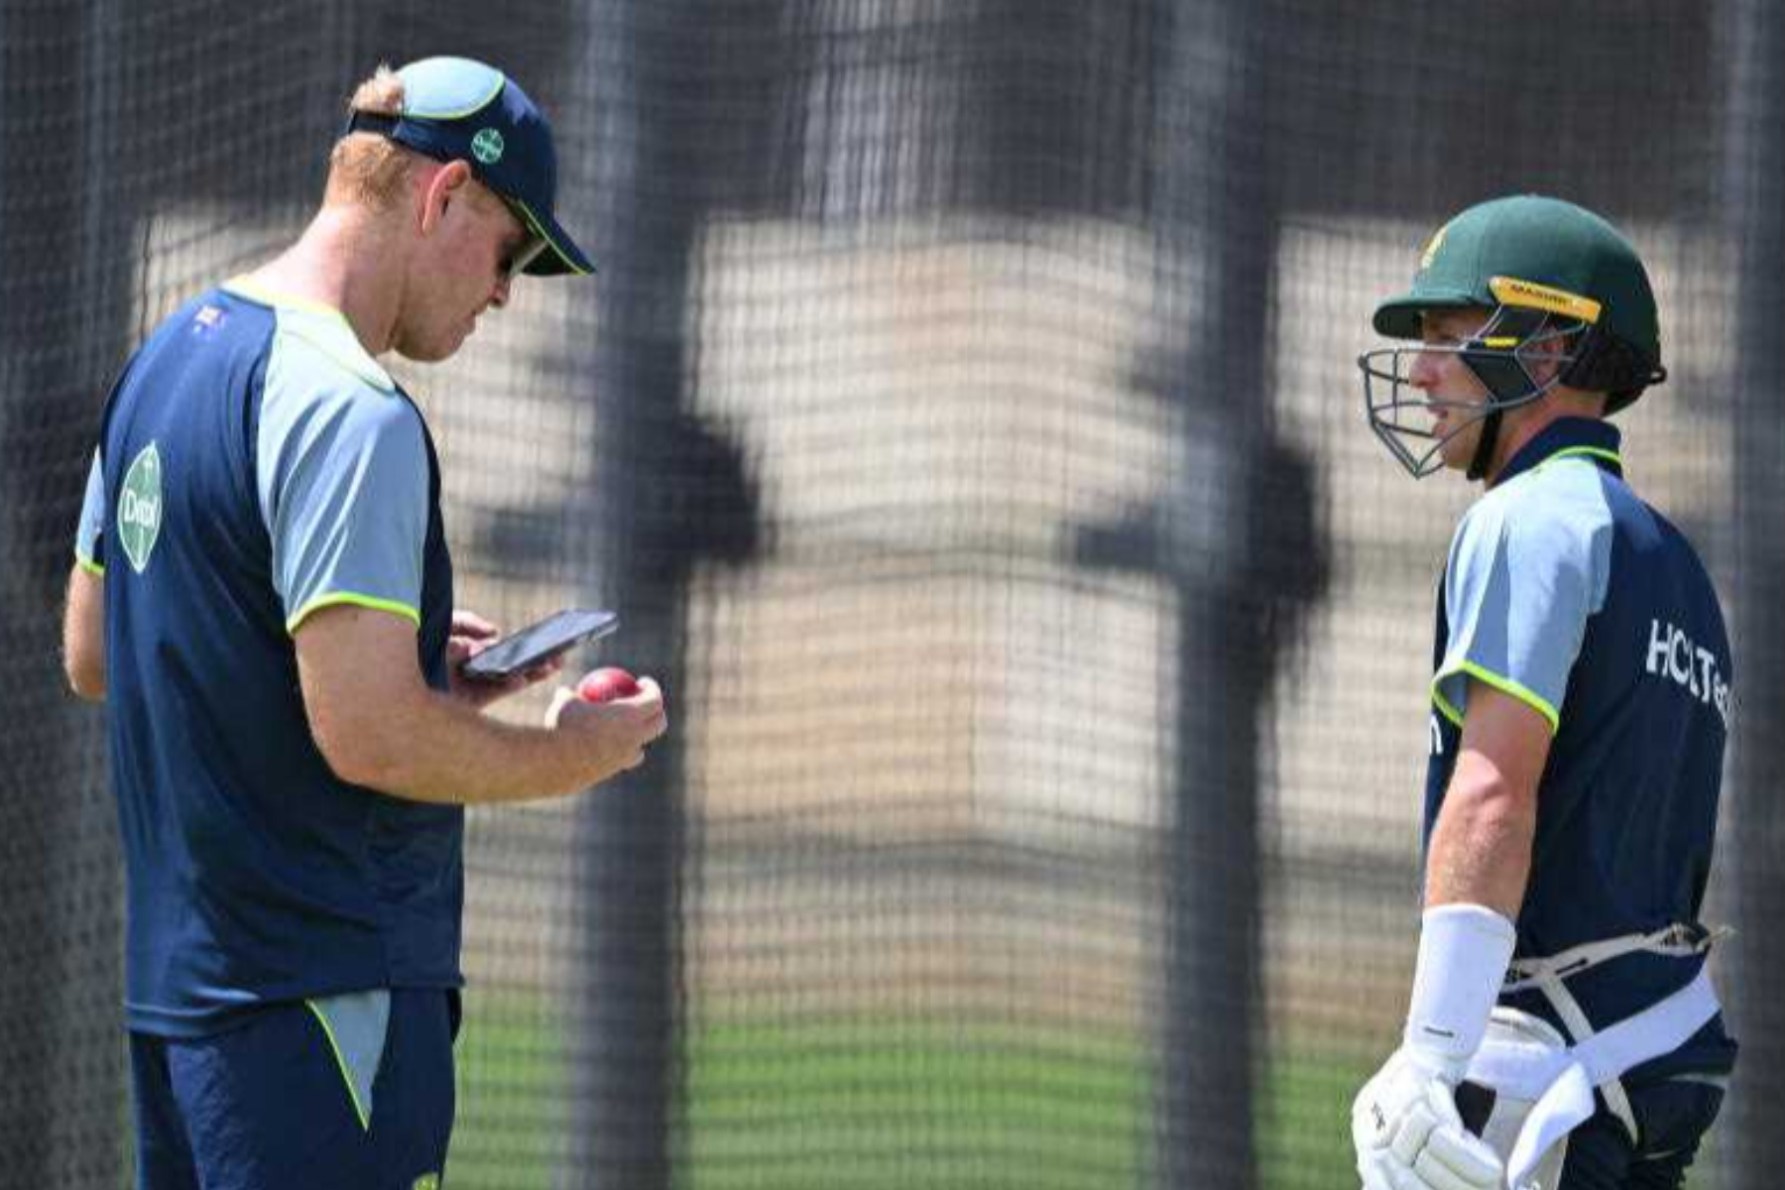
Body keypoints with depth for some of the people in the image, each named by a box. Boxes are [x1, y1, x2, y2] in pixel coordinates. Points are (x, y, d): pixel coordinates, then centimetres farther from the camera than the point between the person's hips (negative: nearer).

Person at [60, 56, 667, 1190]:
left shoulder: (167, 358, 13)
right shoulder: (347, 412, -17)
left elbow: (92, 656, 22)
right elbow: (372, 739, -23)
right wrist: (573, 754, -6)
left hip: (174, 978, 10)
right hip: (328, 1000, -10)